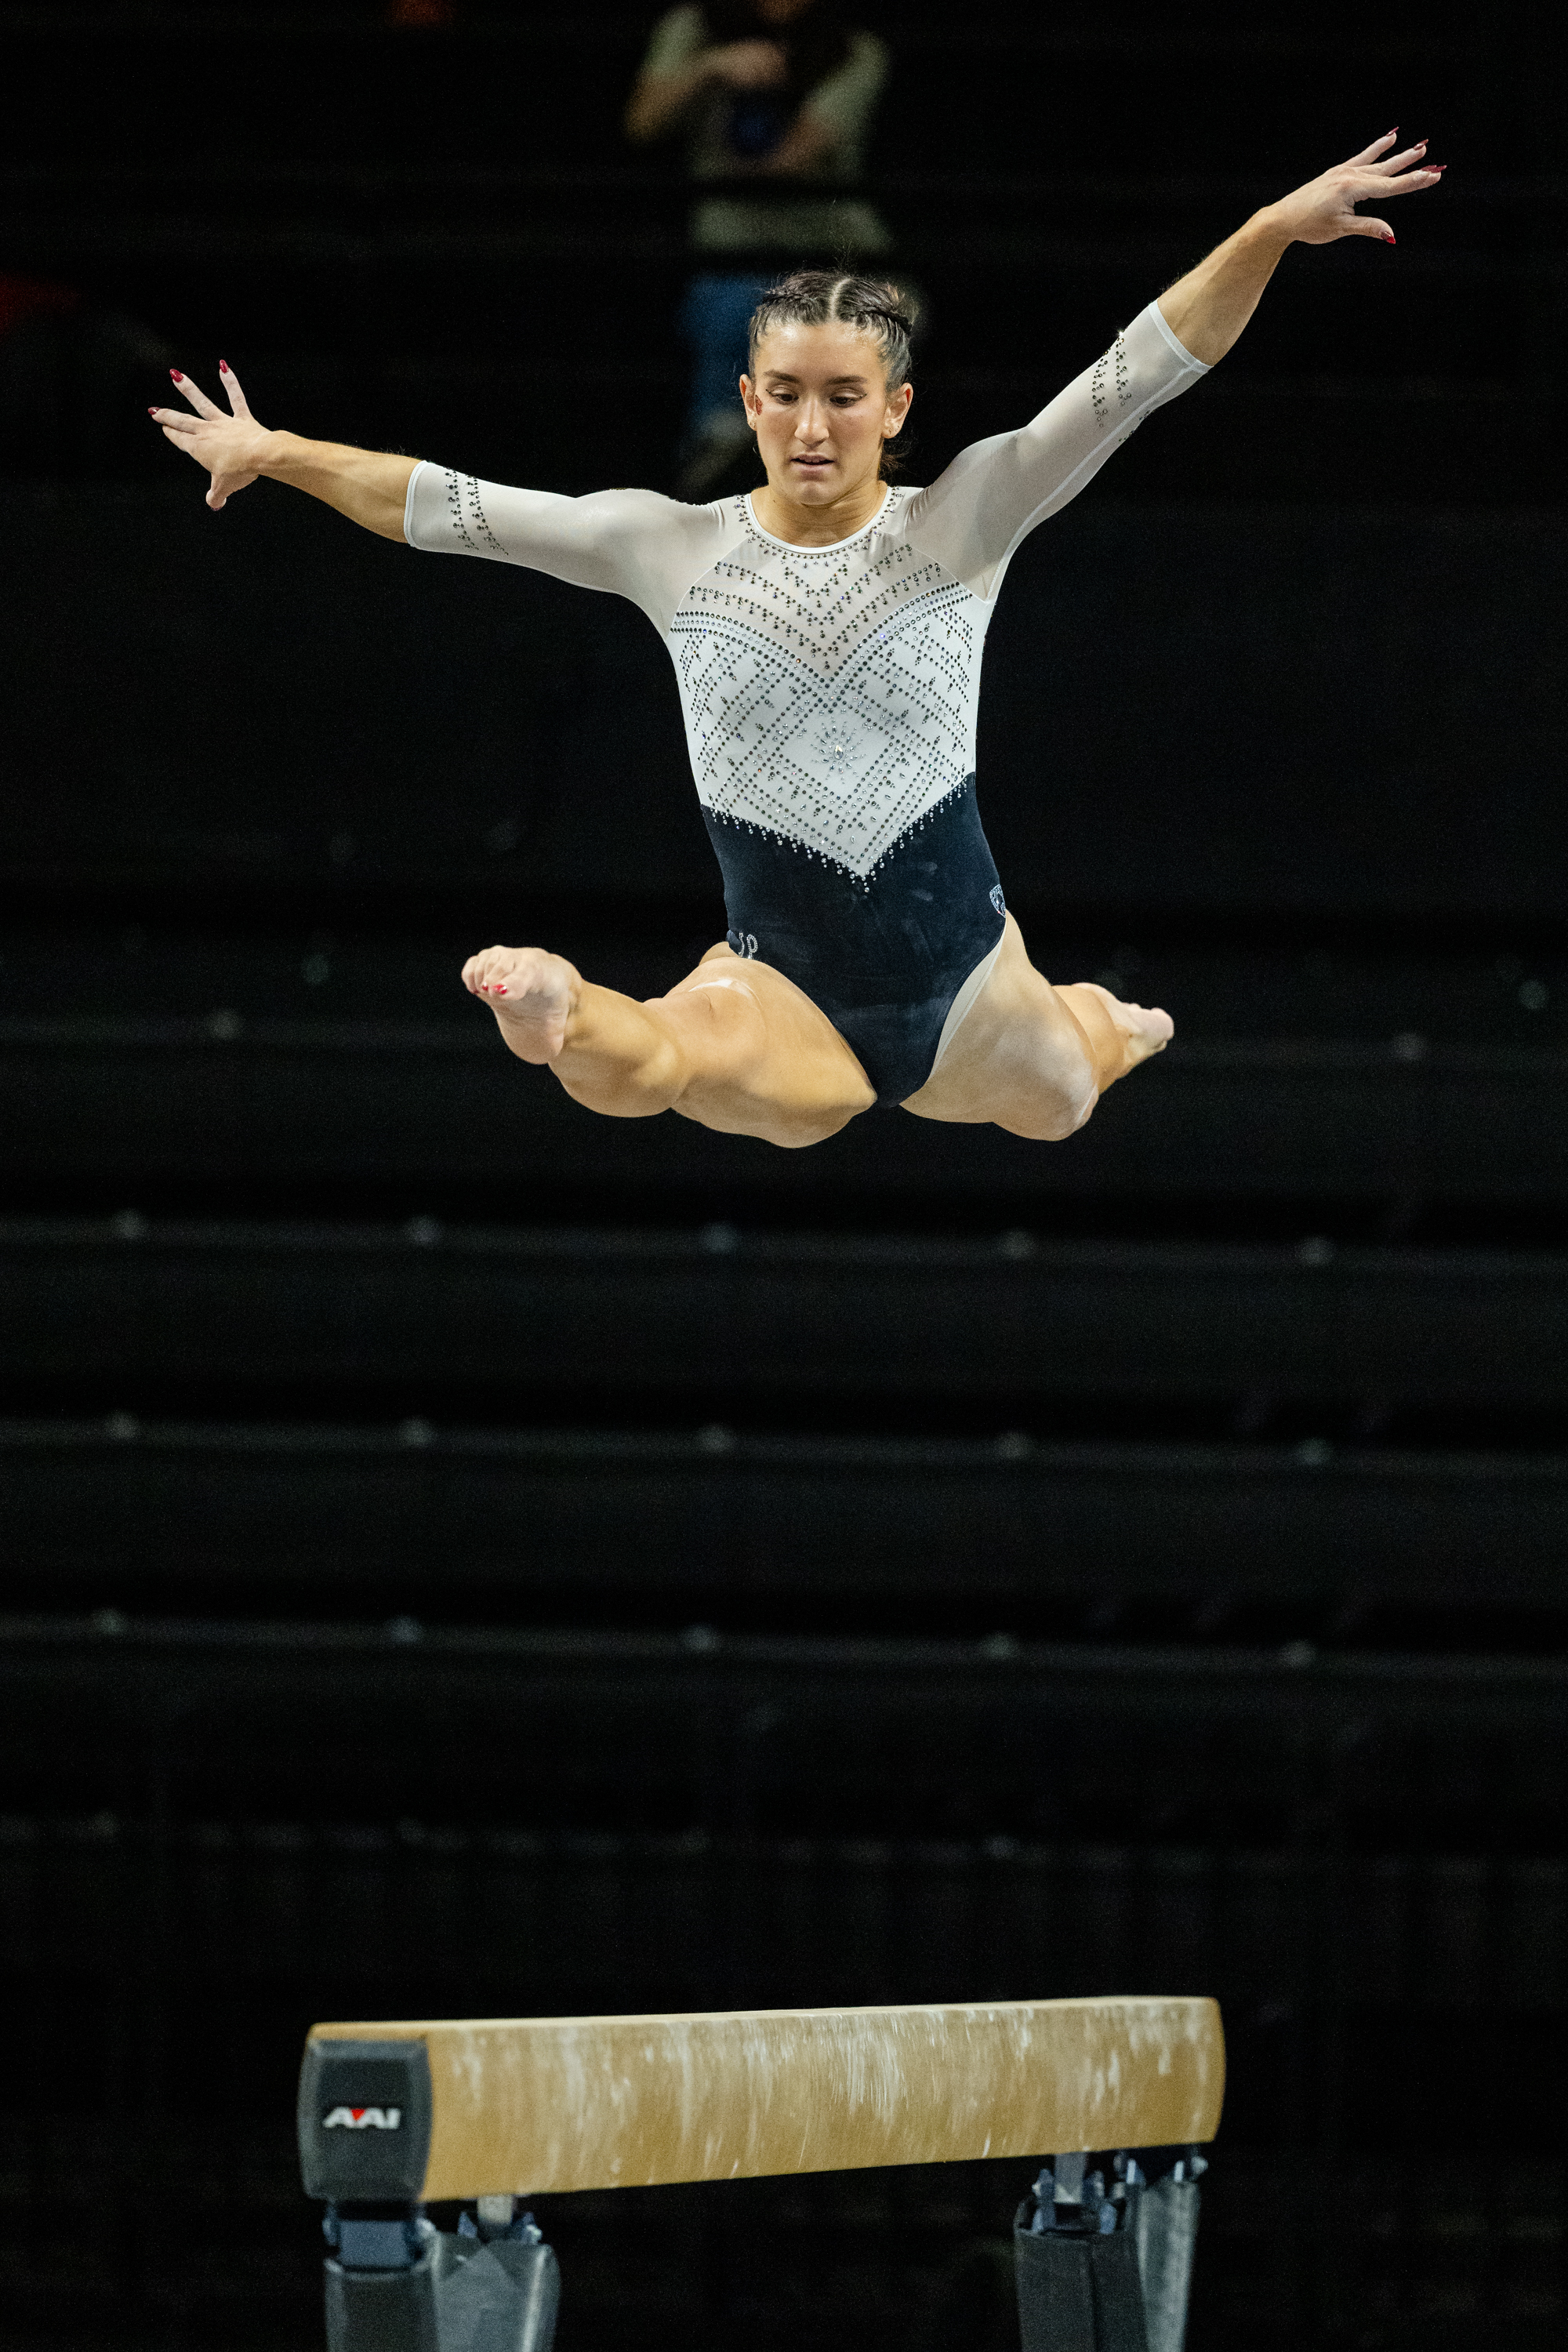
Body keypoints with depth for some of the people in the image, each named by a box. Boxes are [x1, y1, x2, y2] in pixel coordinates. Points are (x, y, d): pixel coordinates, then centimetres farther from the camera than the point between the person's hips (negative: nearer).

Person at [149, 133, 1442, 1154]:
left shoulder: (960, 523, -5)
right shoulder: (673, 547, -1)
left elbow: (1133, 379, -13)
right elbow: (455, 508, 4)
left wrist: (1275, 229, -22)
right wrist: (280, 455, 2)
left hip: (954, 950, 2)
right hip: (782, 976, -2)